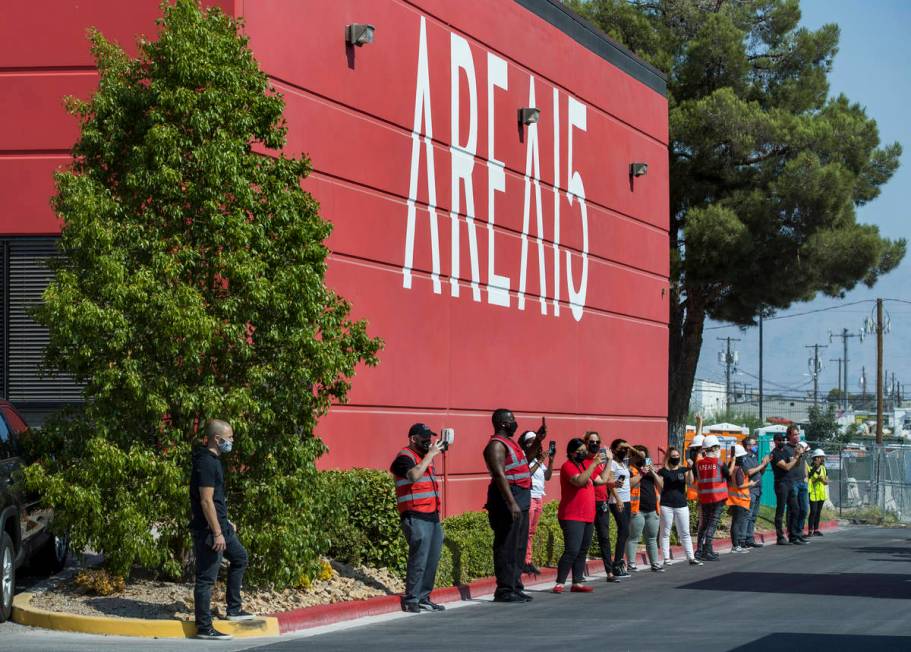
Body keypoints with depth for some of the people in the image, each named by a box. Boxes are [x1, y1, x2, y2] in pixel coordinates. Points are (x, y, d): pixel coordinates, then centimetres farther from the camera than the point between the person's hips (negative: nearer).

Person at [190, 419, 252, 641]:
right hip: (208, 529, -11)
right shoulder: (206, 463, -20)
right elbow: (206, 501, -24)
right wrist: (217, 533, -24)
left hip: (219, 525, 11)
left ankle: (234, 610, 32)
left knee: (239, 557, 24)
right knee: (206, 578, -5)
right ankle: (204, 628, 0)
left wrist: (226, 523, 27)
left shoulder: (213, 460, 12)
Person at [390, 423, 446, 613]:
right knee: (419, 560, -11)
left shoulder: (425, 456, 21)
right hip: (416, 517, -9)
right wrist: (430, 455, -19)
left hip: (432, 515, 9)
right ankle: (411, 600, -6)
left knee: (432, 560, 7)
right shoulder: (405, 456, -6)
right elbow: (414, 475, -27)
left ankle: (423, 598, 13)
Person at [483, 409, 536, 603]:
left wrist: (538, 438, 29)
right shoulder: (496, 445, -13)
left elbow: (526, 458, 39)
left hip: (521, 499, 10)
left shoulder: (510, 442, 18)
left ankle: (516, 587, 18)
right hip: (508, 500, -10)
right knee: (507, 546, -9)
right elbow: (499, 475, -22)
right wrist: (511, 503, -28)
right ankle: (505, 590, -8)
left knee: (519, 547, 13)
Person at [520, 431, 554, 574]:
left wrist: (551, 461, 4)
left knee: (532, 532, 8)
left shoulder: (540, 457, 16)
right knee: (526, 531, -9)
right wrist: (539, 462, -19)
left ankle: (528, 562, 10)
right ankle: (525, 561, -10)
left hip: (539, 497, 8)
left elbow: (547, 476, 16)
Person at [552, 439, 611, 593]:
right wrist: (594, 464, -24)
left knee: (582, 551, 9)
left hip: (588, 517, 9)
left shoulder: (585, 465, 16)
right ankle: (559, 583, -12)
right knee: (572, 551, -16)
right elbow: (579, 481, -26)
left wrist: (607, 462, 18)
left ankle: (577, 583, 12)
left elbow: (602, 480, 21)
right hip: (572, 517, -9)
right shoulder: (568, 466, -9)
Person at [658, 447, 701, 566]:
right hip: (666, 506, -3)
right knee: (665, 533, 1)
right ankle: (666, 558, 5)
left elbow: (690, 482, -9)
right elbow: (659, 488, -1)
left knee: (685, 533, 5)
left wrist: (690, 469, -21)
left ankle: (691, 557, 7)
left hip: (682, 505, 3)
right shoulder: (663, 471, 2)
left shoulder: (683, 470, 9)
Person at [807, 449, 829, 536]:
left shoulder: (823, 468, 10)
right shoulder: (810, 468, -7)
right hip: (813, 493, -6)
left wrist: (823, 479, -10)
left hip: (821, 493, 6)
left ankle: (816, 530, 12)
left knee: (818, 512, 7)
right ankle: (810, 530, -10)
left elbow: (827, 482, 10)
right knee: (813, 511, -11)